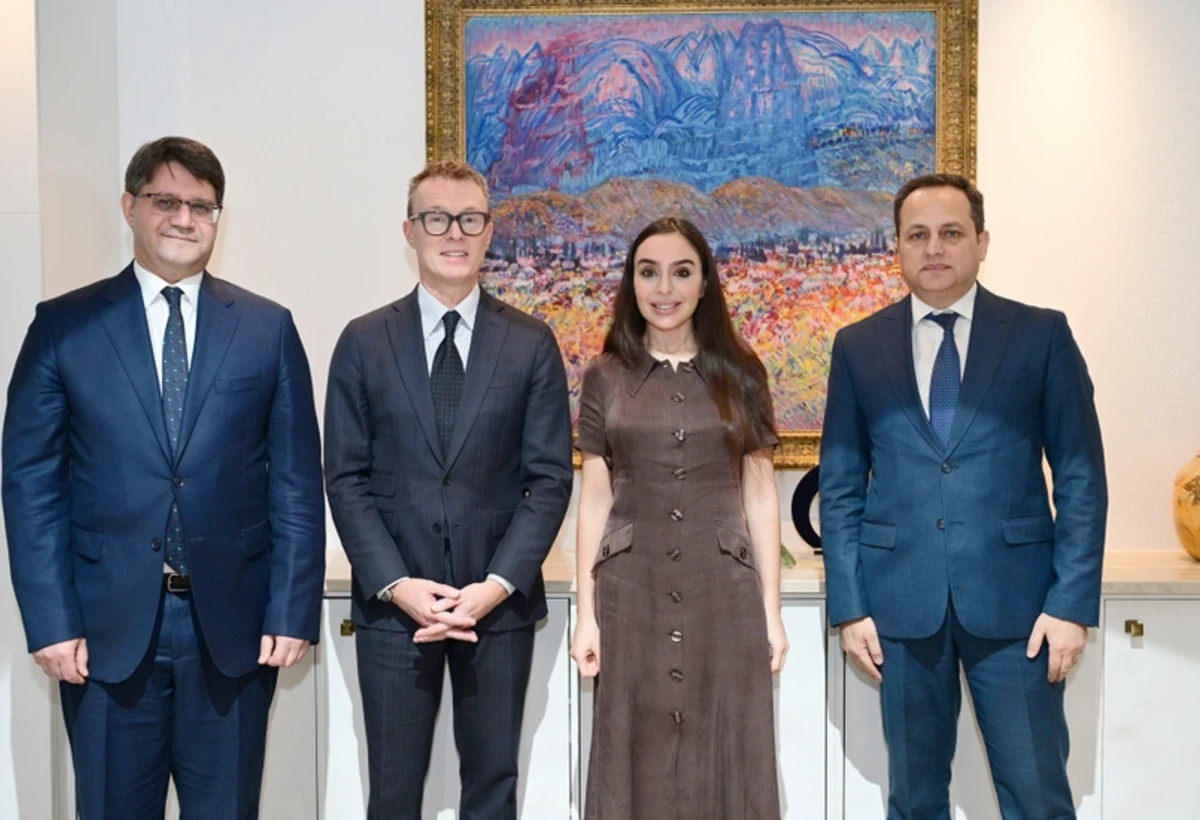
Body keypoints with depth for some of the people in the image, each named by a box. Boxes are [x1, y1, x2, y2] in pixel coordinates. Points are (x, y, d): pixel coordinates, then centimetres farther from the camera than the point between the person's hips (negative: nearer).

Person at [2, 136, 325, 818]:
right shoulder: (64, 325, 2)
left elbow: (297, 482, 2)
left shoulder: (268, 328, 3)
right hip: (107, 627, 0)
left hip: (233, 624, 1)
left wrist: (293, 611, -4)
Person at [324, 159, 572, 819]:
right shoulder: (365, 342, 3)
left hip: (499, 603, 0)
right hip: (392, 604, 0)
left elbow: (550, 478, -1)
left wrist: (498, 584, -12)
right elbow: (346, 479, 0)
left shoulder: (532, 344, 3)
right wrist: (396, 584, -11)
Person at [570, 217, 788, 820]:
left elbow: (760, 496, 4)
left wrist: (772, 611, 0)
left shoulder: (739, 374, 4)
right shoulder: (606, 378, 3)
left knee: (727, 761, 7)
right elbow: (595, 500, 3)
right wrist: (586, 613, -1)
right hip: (633, 595, 0)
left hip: (723, 593, 0)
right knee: (637, 763, 7)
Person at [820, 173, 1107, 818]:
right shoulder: (858, 347, 6)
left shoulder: (1041, 335, 3)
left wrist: (1073, 601, -6)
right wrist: (849, 605, 0)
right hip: (901, 601, 1)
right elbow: (839, 485, 6)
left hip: (1012, 598, -1)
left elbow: (1081, 475, 1)